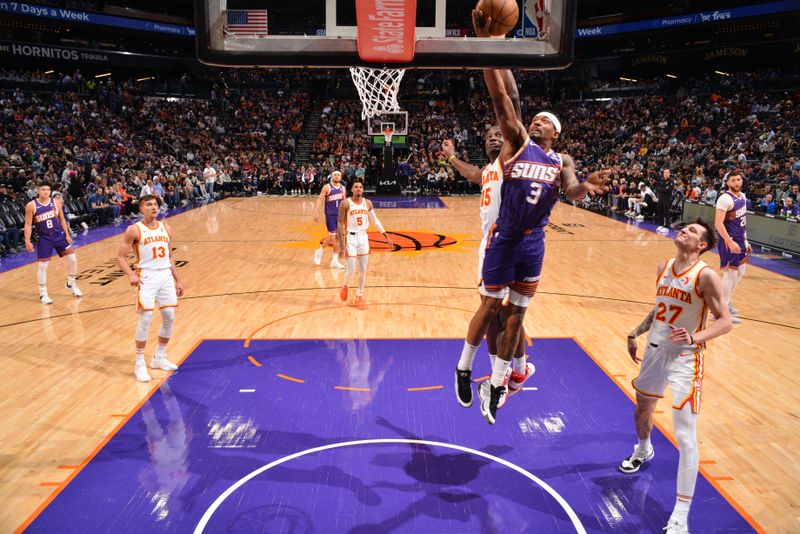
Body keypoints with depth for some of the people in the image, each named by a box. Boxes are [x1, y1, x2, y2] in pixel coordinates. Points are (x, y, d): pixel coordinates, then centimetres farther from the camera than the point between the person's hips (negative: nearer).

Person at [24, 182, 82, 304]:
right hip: (44, 238, -3)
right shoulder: (31, 206, -10)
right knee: (42, 266, -2)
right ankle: (43, 294, 10)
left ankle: (71, 284, 23)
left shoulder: (56, 202, 0)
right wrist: (27, 241, -12)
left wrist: (67, 234, 4)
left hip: (59, 234, 3)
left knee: (72, 259, 1)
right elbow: (28, 225, -7)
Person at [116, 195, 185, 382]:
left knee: (169, 317, 7)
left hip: (166, 276, 6)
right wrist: (131, 274, -24)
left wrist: (177, 280, 14)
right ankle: (139, 364, 6)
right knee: (145, 319, -9)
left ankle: (159, 358, 25)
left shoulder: (166, 228, 10)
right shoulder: (134, 230, -6)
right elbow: (121, 257, -7)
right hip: (147, 277, -5)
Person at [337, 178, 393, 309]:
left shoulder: (368, 203, 2)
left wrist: (386, 236, 9)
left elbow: (375, 221, 12)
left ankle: (359, 297, 18)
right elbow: (340, 224, -10)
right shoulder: (345, 204, -11)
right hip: (350, 238, -4)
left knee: (363, 270, 6)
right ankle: (344, 286, 28)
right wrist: (341, 245, -15)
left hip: (363, 237, 4)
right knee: (351, 269, -4)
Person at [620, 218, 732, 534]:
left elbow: (725, 322, -16)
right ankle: (644, 451, 59)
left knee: (685, 437, -9)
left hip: (685, 359, -7)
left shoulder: (705, 276, -16)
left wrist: (695, 337, -32)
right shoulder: (664, 268, 5)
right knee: (642, 411, 26)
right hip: (655, 351, 7)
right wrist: (636, 332, 12)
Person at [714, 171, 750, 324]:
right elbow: (718, 223, -24)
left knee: (740, 272, 18)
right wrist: (730, 242, -30)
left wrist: (745, 240, 19)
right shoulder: (725, 198, -18)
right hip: (730, 241, -9)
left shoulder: (743, 196, 10)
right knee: (731, 273, -6)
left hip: (740, 239, 9)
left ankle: (727, 302, 32)